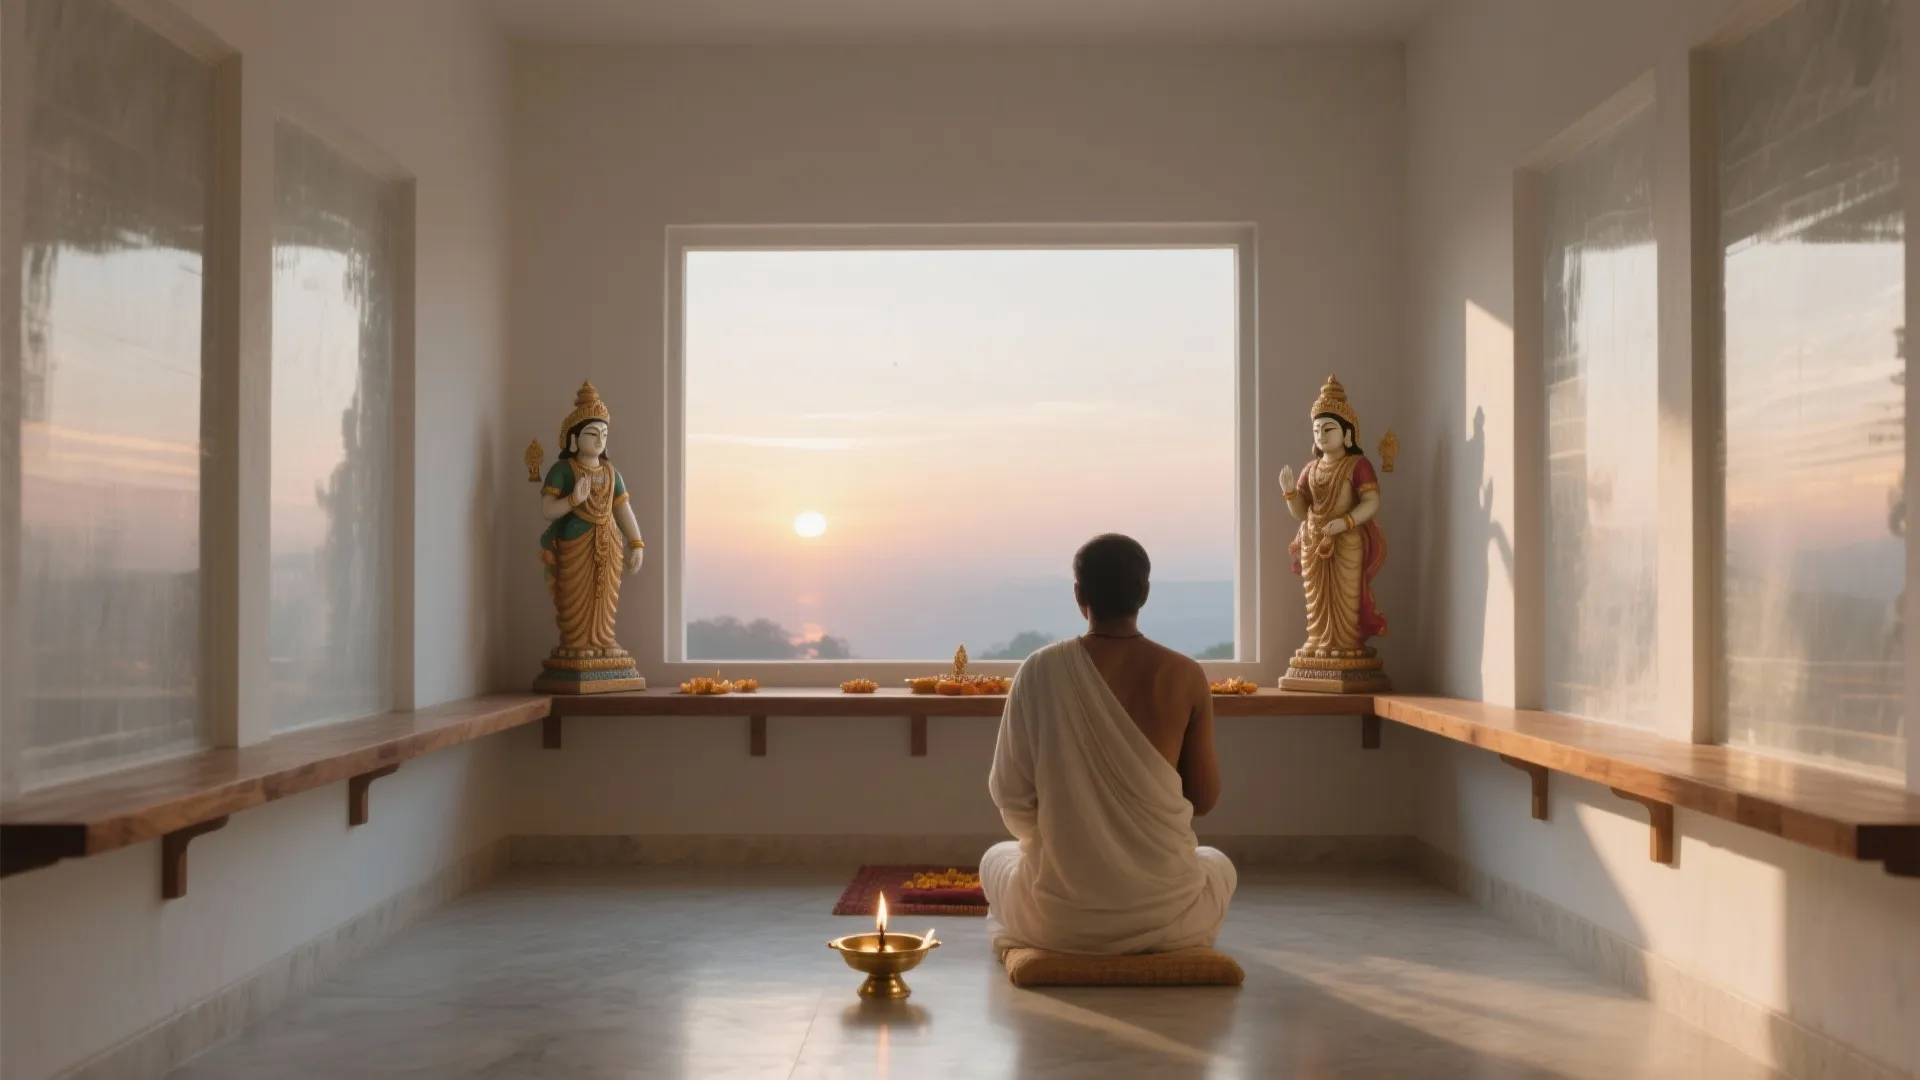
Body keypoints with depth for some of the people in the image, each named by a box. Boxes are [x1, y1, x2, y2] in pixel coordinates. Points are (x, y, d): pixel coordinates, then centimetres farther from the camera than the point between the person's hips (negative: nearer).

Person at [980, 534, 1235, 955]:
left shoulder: (1041, 670, -9)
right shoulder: (1185, 676, -9)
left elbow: (1010, 793, -4)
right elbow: (1204, 797, 0)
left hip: (1059, 912, -1)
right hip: (1164, 913, 1)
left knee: (997, 859, 34)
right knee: (1218, 865, 36)